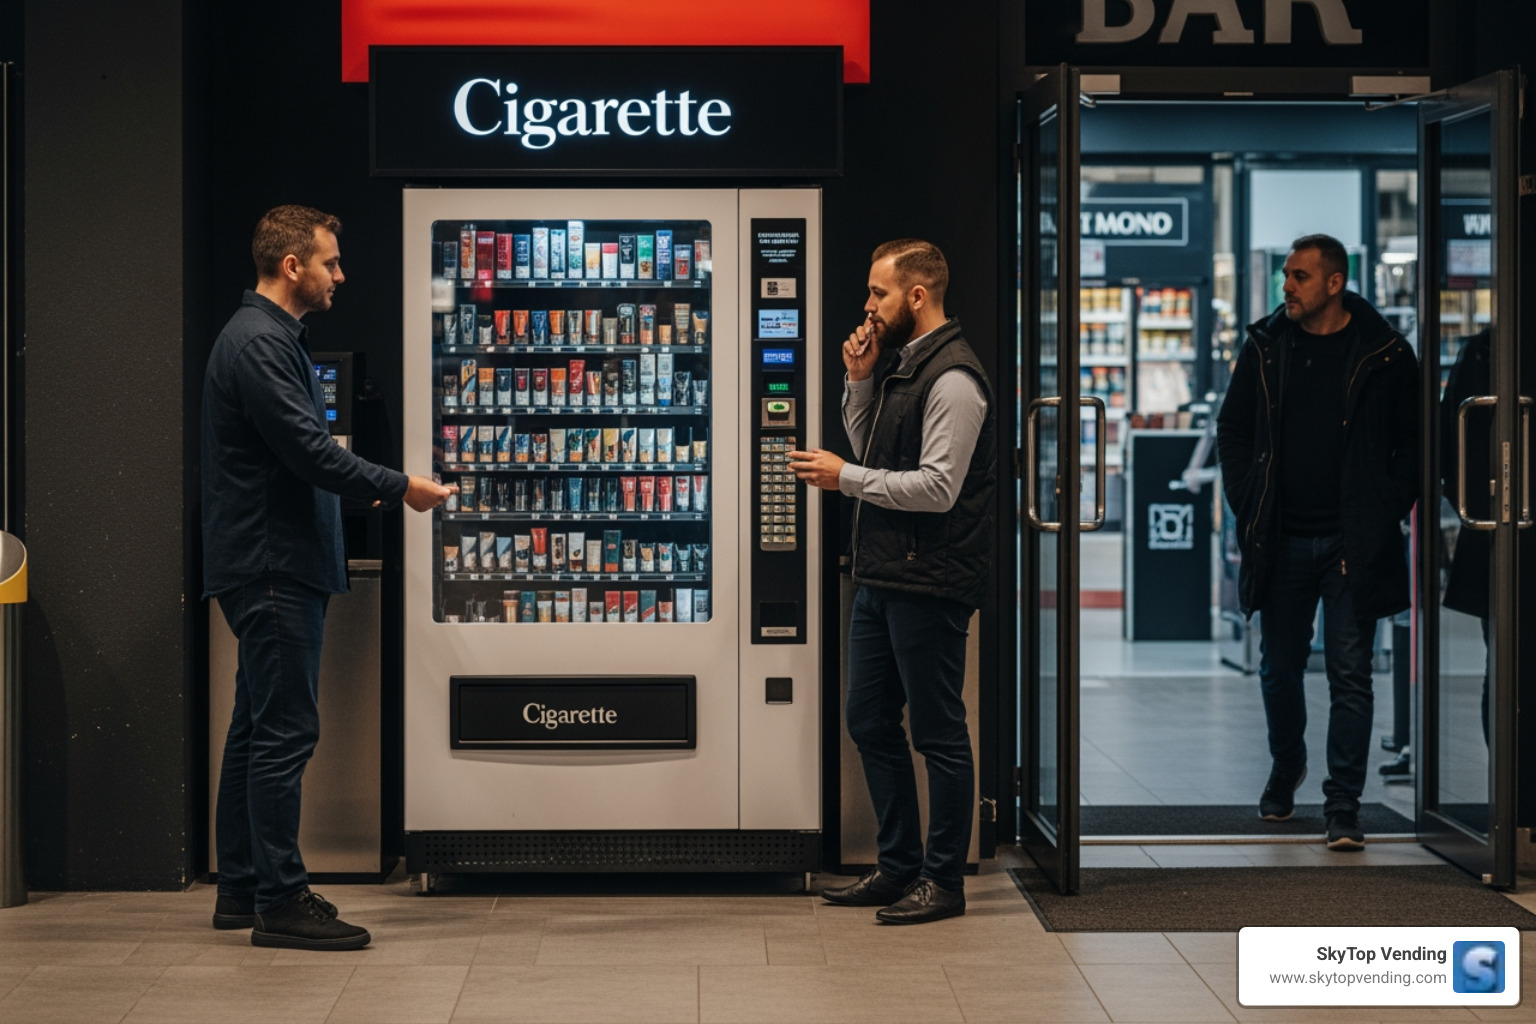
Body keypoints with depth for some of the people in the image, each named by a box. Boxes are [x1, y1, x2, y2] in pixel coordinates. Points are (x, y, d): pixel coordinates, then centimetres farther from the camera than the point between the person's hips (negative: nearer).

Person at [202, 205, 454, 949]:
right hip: (273, 566, -11)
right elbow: (308, 450, -22)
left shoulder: (273, 337, 18)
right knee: (284, 730, -8)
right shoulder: (259, 343, -16)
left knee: (258, 728, 14)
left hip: (271, 564, 11)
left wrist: (364, 488, 14)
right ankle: (279, 902, -4)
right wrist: (398, 488, -14)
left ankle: (242, 888, 22)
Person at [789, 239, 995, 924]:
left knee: (938, 733, 0)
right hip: (880, 578, 10)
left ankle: (944, 880, 10)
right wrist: (859, 382, 5)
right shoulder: (897, 364, 14)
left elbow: (938, 487, -22)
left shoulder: (952, 380, -16)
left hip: (928, 584, -10)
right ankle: (899, 866, 26)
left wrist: (844, 477, -14)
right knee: (870, 722, 15)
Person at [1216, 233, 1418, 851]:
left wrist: (1387, 513, -3)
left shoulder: (1384, 354, -2)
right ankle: (1286, 768, 39)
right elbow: (1233, 430, 14)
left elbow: (1413, 441, 5)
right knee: (1279, 668, 14)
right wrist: (1248, 506, 5)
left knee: (1349, 673, -4)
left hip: (1353, 542, -3)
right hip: (1282, 540, 3)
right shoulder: (1266, 347, 5)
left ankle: (1343, 806, 0)